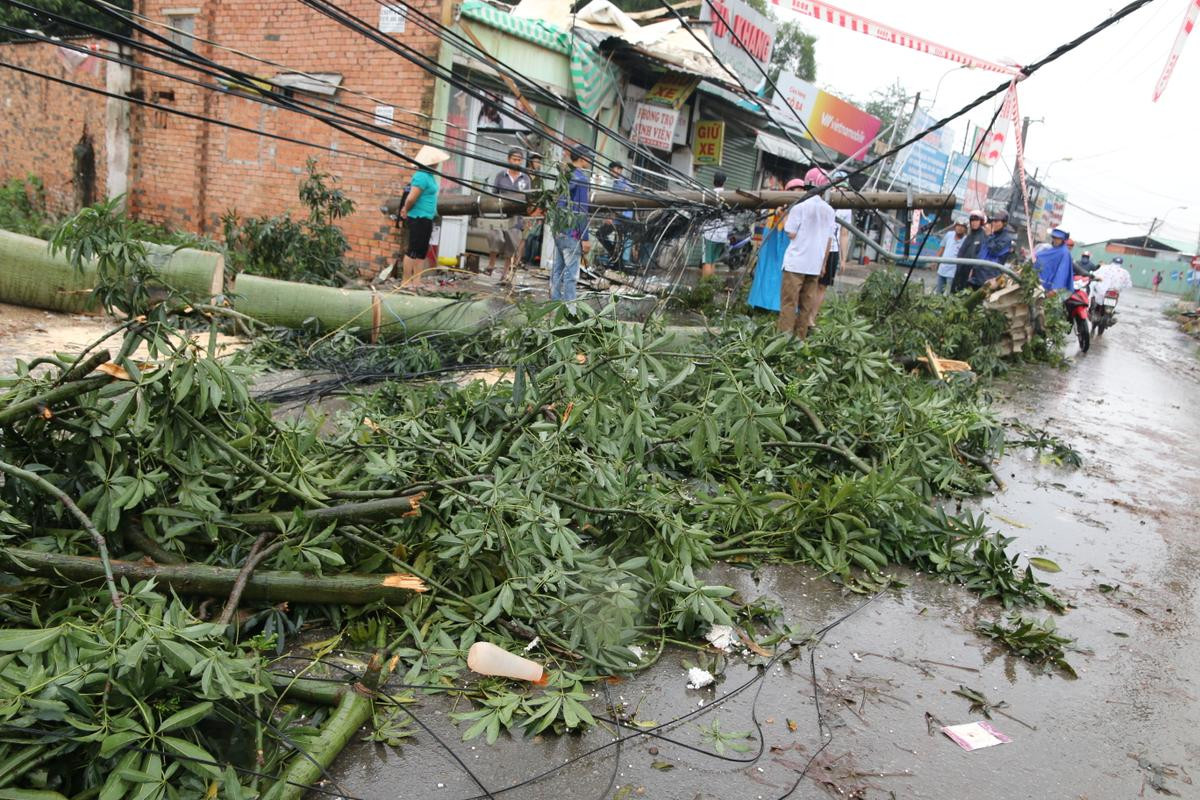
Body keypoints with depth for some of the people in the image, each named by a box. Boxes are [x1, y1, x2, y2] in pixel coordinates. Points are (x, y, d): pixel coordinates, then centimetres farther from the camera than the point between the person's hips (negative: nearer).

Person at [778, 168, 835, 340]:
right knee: (807, 304, 9)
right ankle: (800, 338, 11)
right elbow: (829, 240, 11)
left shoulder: (800, 206, -8)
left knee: (788, 302, -2)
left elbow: (791, 233, -10)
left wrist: (787, 219, 8)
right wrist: (823, 264, 18)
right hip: (815, 265, 5)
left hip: (796, 262, -5)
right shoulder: (829, 210, 8)